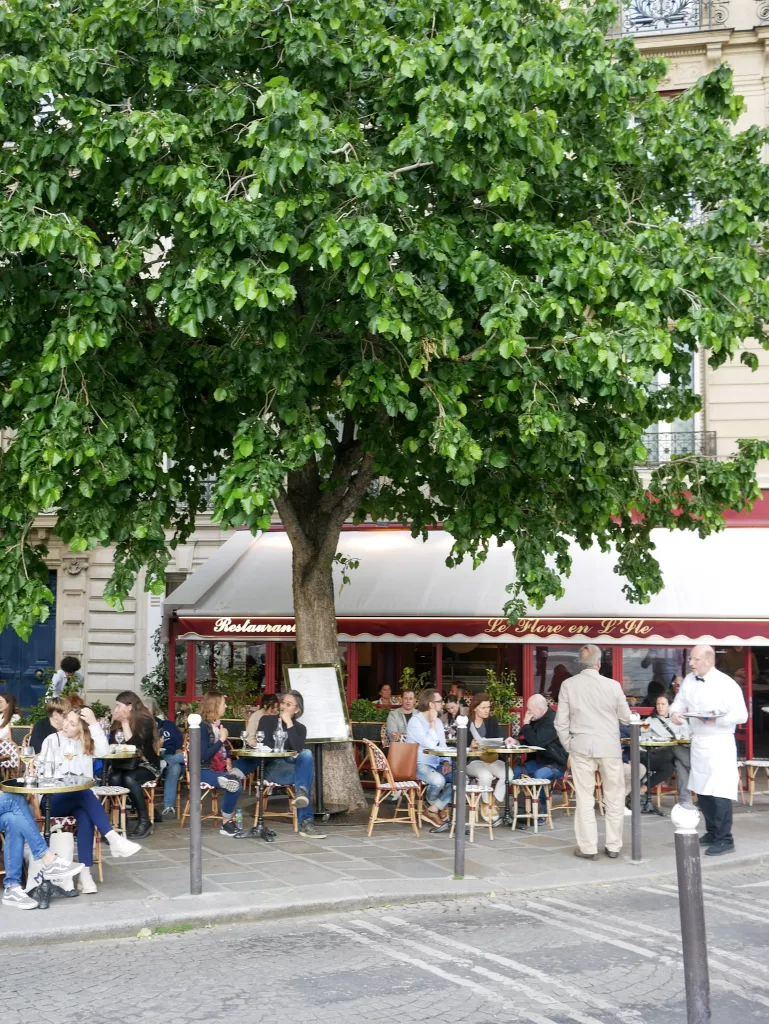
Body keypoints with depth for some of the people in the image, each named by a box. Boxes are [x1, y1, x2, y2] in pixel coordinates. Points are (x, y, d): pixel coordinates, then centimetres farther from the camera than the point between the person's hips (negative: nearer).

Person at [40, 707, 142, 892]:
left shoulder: (86, 743, 12)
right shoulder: (52, 740, 5)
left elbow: (103, 751, -9)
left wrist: (94, 723, -14)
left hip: (77, 799, 3)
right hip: (52, 799, -3)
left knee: (85, 815, -34)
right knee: (85, 794, -35)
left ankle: (85, 873, -39)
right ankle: (114, 839, -43)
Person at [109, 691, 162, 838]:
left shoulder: (145, 722, -12)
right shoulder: (117, 722, 7)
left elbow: (133, 744, -22)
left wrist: (125, 723, -21)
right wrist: (119, 723, -9)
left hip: (146, 766, -5)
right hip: (125, 765, 5)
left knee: (130, 778, -35)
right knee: (114, 778, -29)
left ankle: (144, 821, -24)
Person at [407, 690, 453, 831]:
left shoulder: (438, 721, 12)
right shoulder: (415, 721, -13)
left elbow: (442, 746, 12)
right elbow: (431, 744, -22)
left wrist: (446, 762, -7)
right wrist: (432, 722, -16)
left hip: (436, 764, 7)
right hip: (419, 765, -7)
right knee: (439, 780, -36)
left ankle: (433, 810, -10)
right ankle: (439, 808, -2)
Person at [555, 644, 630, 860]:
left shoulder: (568, 685, -3)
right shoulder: (612, 685, -6)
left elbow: (561, 722, 0)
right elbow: (626, 718, 4)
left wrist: (568, 746, 12)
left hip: (582, 746, 1)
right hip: (609, 746, 0)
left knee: (585, 798, 5)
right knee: (614, 798, 11)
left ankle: (588, 848, 7)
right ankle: (613, 846, 15)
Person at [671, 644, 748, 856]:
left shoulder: (726, 684, -13)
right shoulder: (689, 681, 7)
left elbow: (741, 715, -14)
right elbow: (679, 702, 13)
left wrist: (715, 719, -25)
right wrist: (675, 712, -10)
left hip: (719, 744, -7)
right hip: (698, 742, 7)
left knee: (720, 793, -9)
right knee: (702, 791, 14)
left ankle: (725, 840, -3)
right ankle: (712, 832, 28)